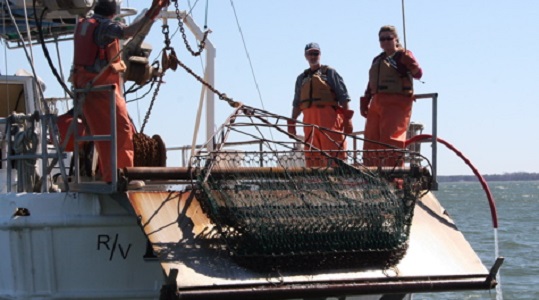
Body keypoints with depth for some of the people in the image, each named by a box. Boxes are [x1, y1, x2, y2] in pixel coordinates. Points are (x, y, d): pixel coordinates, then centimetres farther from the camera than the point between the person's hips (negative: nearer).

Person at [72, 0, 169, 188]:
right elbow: (126, 32, -32)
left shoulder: (83, 26, 13)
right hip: (103, 85, -9)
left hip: (86, 86, 9)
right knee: (122, 129, -7)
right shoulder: (106, 26, -11)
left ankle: (109, 176, 13)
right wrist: (150, 15, -39)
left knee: (102, 133, 12)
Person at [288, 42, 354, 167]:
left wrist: (347, 118, -7)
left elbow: (344, 97, 2)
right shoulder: (301, 78, 24)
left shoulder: (329, 72, 10)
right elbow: (297, 104, 23)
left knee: (333, 153, -11)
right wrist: (292, 122, 13)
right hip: (309, 119, 5)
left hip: (329, 118, -5)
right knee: (311, 155, 1)